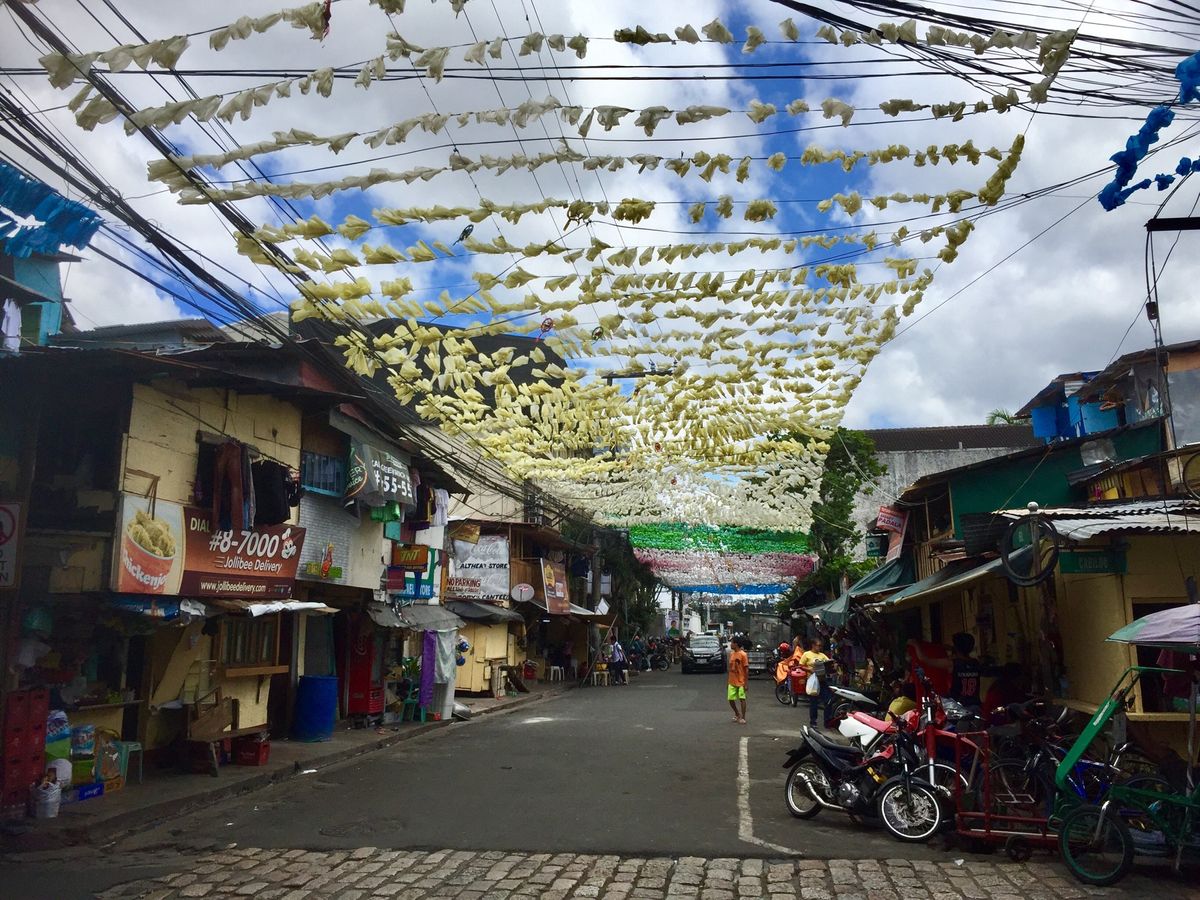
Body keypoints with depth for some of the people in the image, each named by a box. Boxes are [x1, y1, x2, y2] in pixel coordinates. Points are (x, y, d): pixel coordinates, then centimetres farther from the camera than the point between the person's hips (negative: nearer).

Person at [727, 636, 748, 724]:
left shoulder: (743, 654, -12)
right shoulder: (731, 653, 7)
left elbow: (746, 669, -11)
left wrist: (745, 683, -13)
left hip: (741, 682, -6)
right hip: (732, 682, 6)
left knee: (742, 699, -3)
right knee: (731, 700, 6)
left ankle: (743, 718, 7)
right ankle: (737, 714, 28)